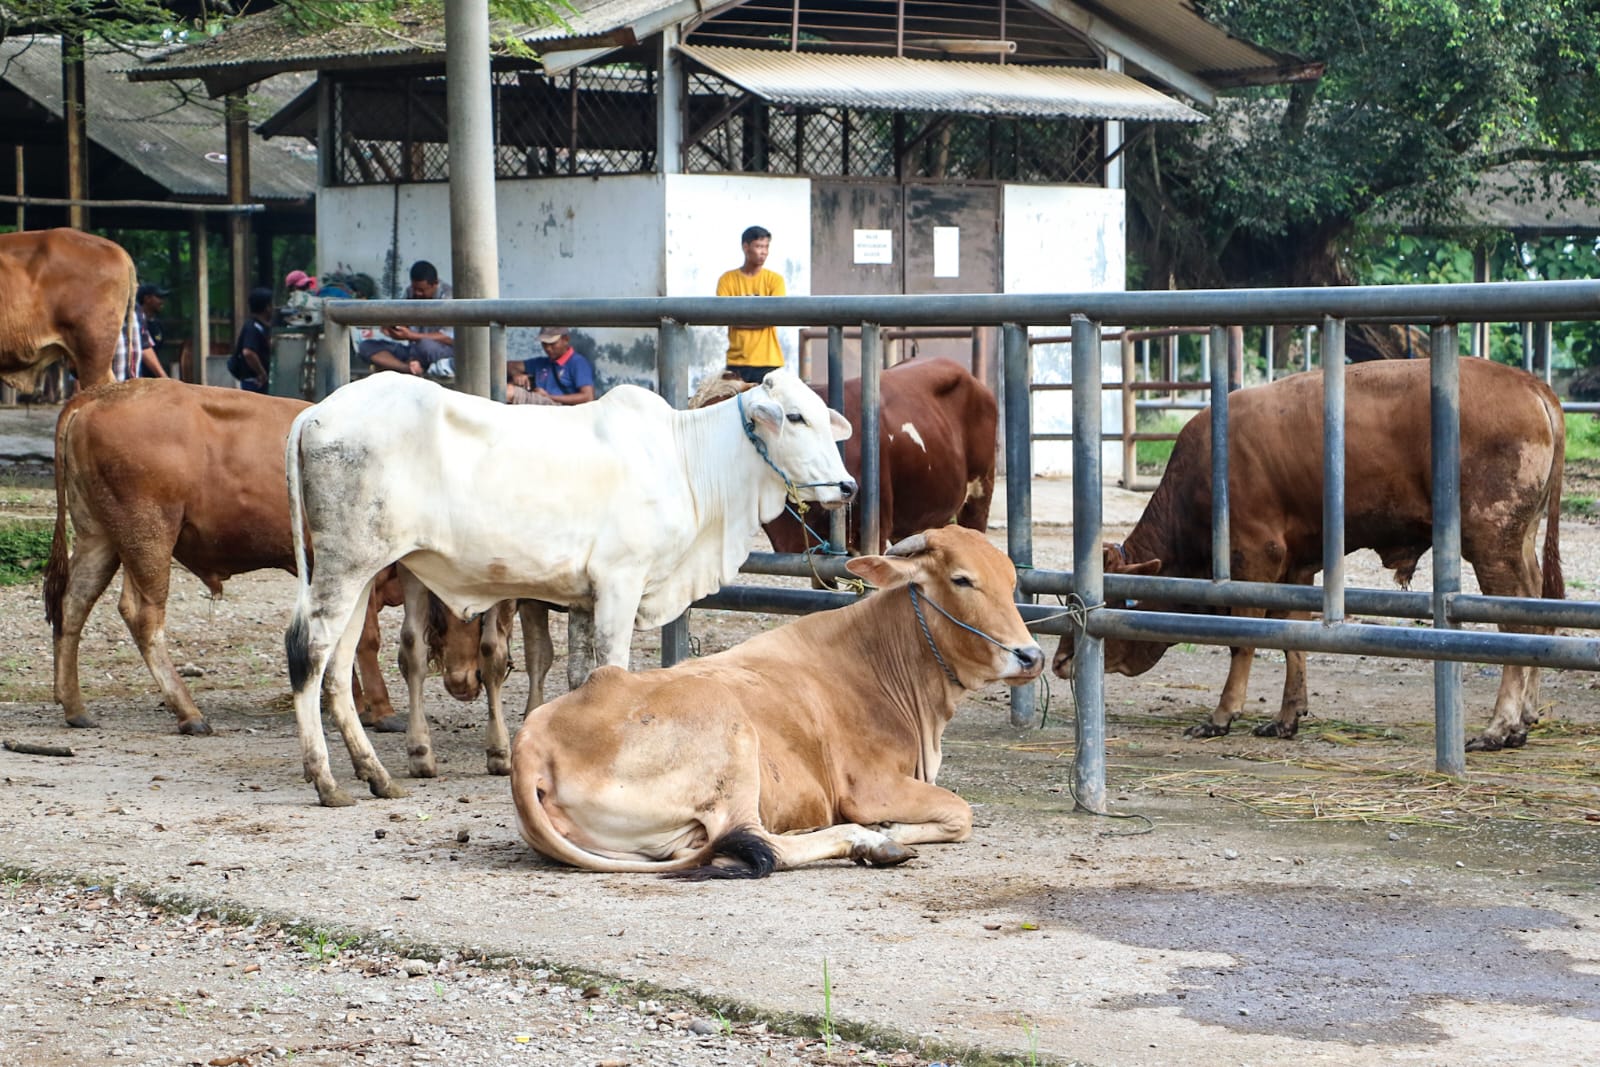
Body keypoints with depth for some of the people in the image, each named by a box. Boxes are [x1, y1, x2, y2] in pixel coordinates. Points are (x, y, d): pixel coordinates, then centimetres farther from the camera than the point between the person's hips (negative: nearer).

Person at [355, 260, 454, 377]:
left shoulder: (447, 296, -14)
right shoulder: (410, 292, 6)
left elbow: (449, 339, -20)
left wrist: (410, 336, -27)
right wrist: (391, 327, -14)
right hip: (414, 349, 8)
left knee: (425, 344, -43)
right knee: (365, 347, -11)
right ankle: (412, 369, -31)